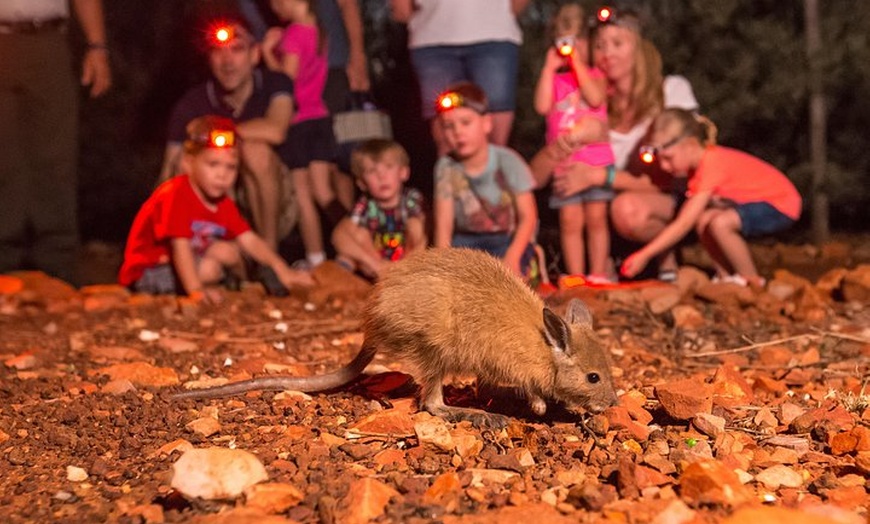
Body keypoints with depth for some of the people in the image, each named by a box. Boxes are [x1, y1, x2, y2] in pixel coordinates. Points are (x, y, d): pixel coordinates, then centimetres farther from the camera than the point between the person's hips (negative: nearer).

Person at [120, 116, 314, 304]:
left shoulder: (223, 203, -1)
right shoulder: (176, 194, -26)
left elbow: (249, 240, -6)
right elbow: (180, 247, -34)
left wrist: (283, 270, -18)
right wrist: (196, 290, -45)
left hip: (179, 264, 9)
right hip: (145, 274, -9)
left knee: (227, 251, -2)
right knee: (209, 268, -27)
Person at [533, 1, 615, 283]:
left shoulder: (595, 75, 7)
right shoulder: (553, 79, 10)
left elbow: (596, 98, -14)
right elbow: (542, 106, -8)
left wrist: (577, 63, -11)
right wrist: (550, 67, -4)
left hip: (597, 158, -1)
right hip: (564, 162, 1)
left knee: (596, 218, 2)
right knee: (570, 221, 0)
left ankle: (598, 274, 8)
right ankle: (575, 276, 6)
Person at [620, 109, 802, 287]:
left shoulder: (712, 166, -28)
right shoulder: (700, 159, 0)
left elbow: (683, 224, -29)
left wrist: (644, 255, -28)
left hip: (781, 205, -9)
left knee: (720, 223, -30)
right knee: (703, 219, -9)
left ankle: (752, 281, -10)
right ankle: (726, 277, 5)